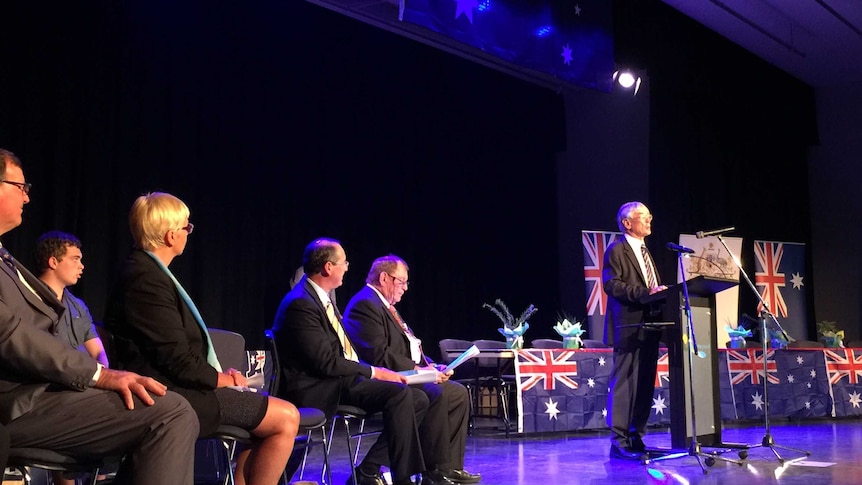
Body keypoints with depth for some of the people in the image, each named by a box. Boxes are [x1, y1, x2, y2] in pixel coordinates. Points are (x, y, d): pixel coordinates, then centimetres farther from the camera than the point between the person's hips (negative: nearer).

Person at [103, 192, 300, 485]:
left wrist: (221, 372, 2)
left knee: (269, 413, 20)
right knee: (286, 418, -9)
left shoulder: (146, 271, 13)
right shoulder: (147, 278, -19)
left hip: (176, 388, 11)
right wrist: (222, 379, -7)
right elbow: (178, 359, -22)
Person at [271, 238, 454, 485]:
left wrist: (374, 370, 3)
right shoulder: (301, 303, -17)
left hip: (340, 379, 10)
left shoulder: (321, 297, 14)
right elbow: (326, 363, -20)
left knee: (418, 399, -1)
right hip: (317, 389, -10)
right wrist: (373, 372, -13)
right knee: (400, 393, -26)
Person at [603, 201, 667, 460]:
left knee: (645, 384, 9)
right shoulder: (616, 250, -5)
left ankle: (636, 438, 16)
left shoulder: (645, 251, 23)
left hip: (649, 326, 9)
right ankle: (619, 442, -5)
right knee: (624, 384, -8)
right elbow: (612, 284, -15)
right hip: (629, 327, -9)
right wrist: (645, 292, -22)